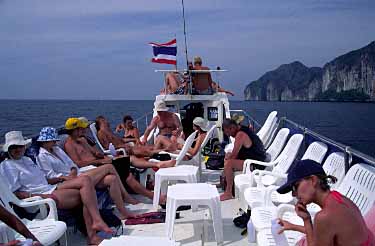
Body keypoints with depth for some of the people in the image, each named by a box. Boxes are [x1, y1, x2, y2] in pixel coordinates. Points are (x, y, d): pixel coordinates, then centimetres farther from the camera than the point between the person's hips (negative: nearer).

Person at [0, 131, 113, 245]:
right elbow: (14, 192, -10)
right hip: (40, 196, -8)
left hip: (50, 188, 8)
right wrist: (38, 196, -21)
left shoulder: (26, 159, 25)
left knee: (86, 181, -17)